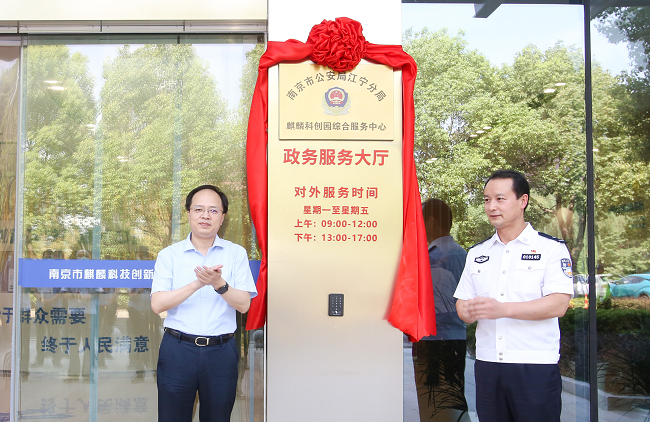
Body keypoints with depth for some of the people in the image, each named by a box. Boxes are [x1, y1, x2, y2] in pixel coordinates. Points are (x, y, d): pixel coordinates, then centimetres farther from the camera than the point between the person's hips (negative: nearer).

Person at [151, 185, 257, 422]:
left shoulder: (236, 254, 4)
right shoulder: (169, 255, 3)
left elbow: (243, 305, -4)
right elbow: (157, 304, -9)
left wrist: (219, 283, -22)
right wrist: (197, 283, -20)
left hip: (221, 351, 1)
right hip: (178, 349, 0)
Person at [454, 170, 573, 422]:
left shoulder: (551, 248, -2)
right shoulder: (477, 253, 14)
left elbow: (558, 304, -14)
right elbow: (462, 304, 12)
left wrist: (503, 309, -24)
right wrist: (469, 312, -13)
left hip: (536, 366, -4)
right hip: (487, 365, 4)